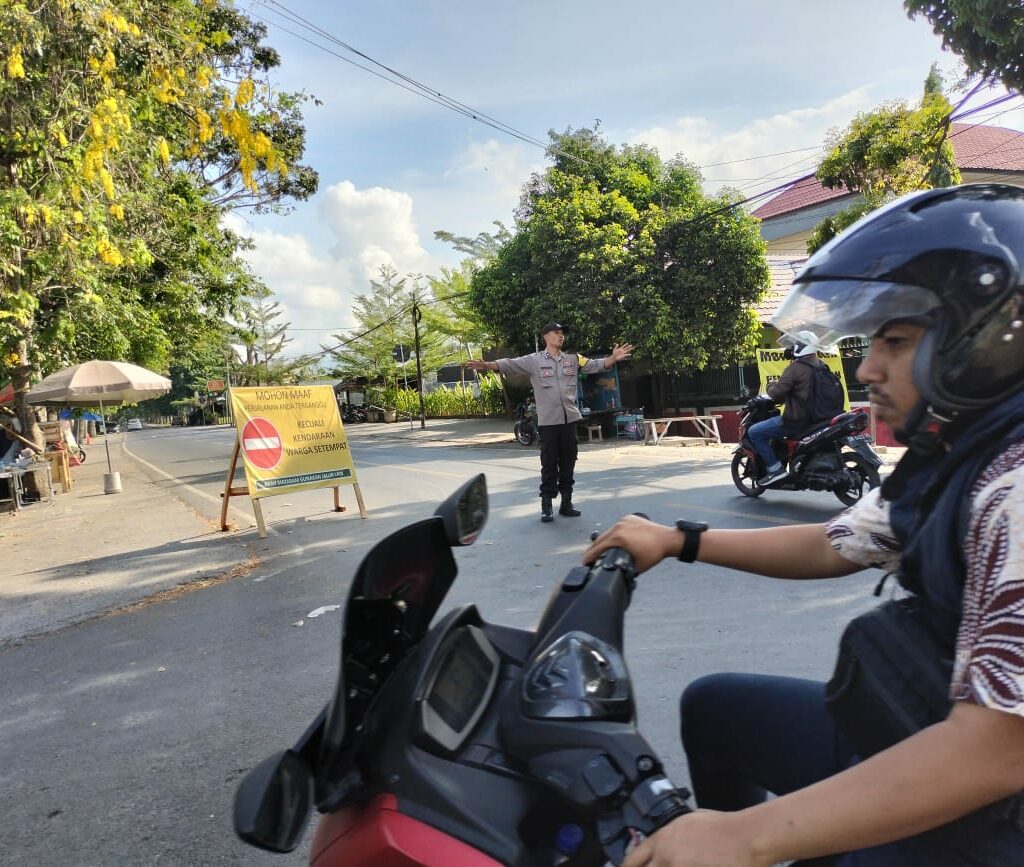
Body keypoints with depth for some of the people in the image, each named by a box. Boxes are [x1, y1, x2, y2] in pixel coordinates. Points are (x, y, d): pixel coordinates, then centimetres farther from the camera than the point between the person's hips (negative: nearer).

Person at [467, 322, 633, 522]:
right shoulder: (534, 360, -1)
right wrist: (487, 365, -27)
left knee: (568, 464, 10)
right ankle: (546, 505, 8)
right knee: (549, 464, 1)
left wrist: (613, 358, -15)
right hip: (547, 421, -3)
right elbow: (509, 364, -11)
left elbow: (596, 365, 3)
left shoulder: (573, 359, 10)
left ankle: (566, 503, 20)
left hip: (570, 419, 4)